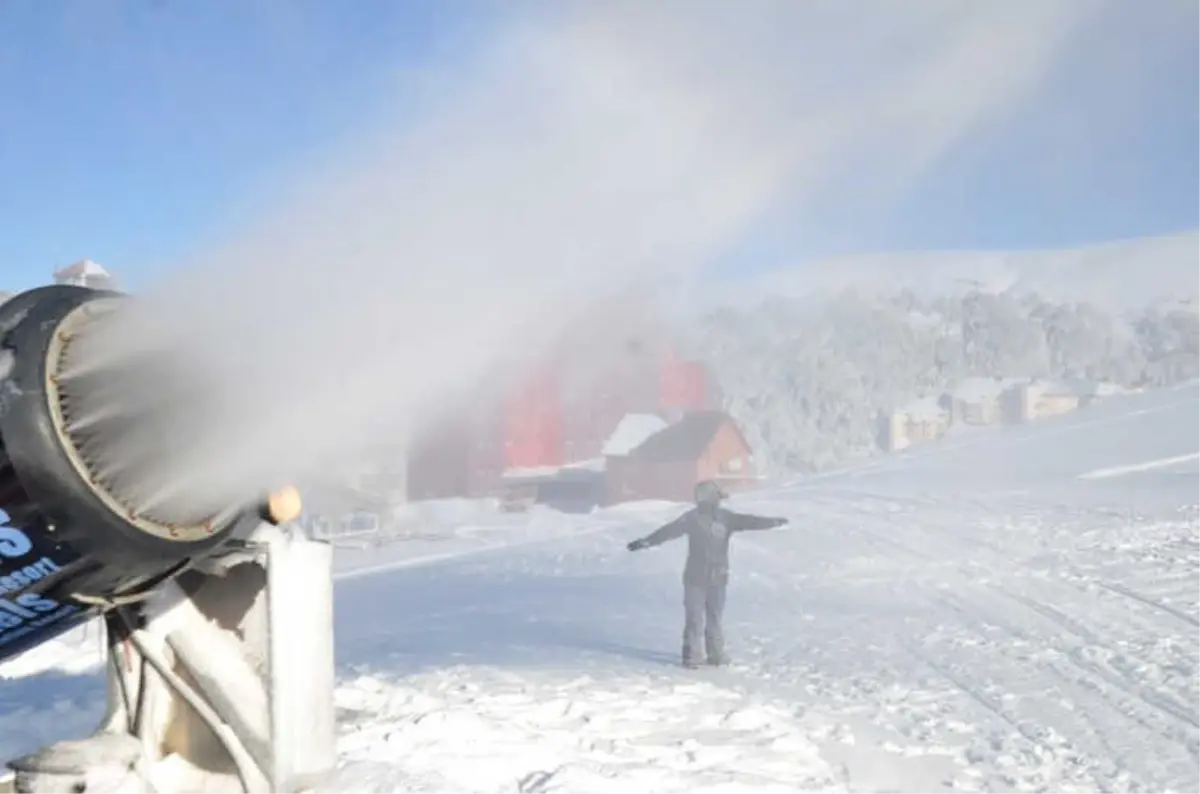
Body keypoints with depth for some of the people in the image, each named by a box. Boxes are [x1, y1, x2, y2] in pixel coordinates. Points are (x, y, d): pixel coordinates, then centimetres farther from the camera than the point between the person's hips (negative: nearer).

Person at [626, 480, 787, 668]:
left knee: (715, 618, 13)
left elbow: (748, 521, -3)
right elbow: (669, 530, -15)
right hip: (695, 578, -4)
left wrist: (773, 522, -13)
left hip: (718, 578, 4)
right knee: (695, 618, -2)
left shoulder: (725, 517, 1)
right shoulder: (692, 518, -10)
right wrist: (645, 542, -22)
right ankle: (691, 655, 7)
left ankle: (716, 653, 23)